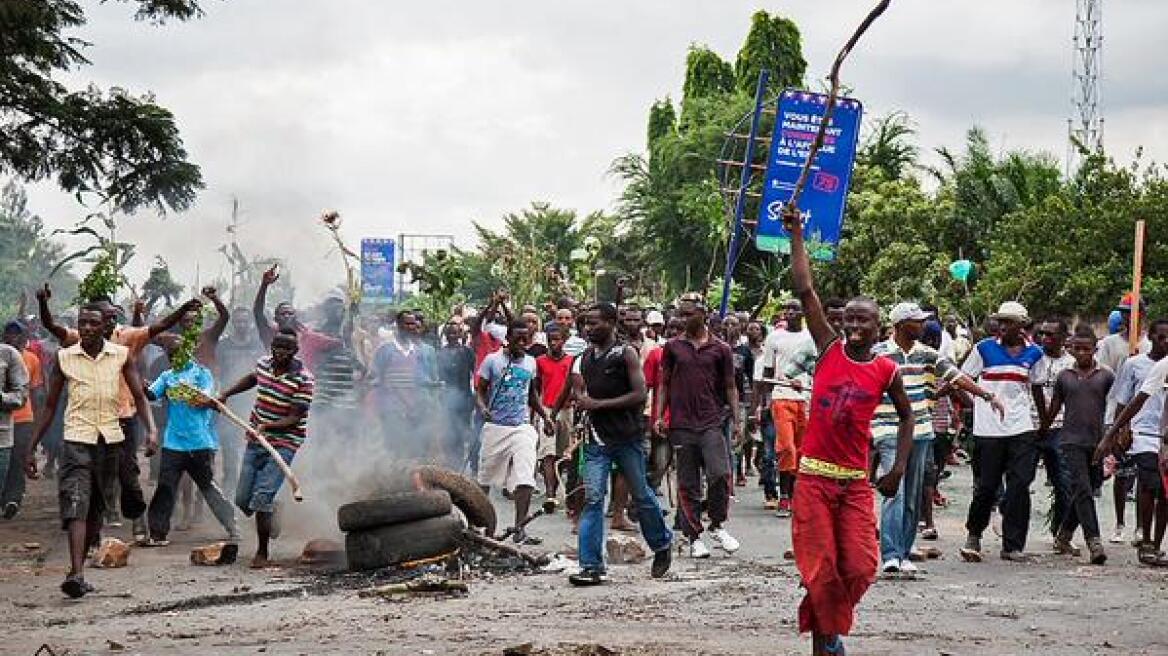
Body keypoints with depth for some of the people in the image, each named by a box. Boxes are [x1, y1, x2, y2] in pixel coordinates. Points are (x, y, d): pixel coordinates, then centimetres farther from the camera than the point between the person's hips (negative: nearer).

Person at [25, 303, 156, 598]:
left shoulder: (122, 355, 2)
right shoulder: (65, 358, 1)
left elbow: (139, 397, 1)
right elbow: (50, 407, 8)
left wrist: (151, 430, -17)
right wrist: (31, 448, 7)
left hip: (110, 440, 2)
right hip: (77, 440, -2)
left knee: (96, 508, 8)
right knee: (75, 505, -17)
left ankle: (77, 571, 20)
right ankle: (77, 574, -26)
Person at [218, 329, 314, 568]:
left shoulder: (303, 379, -15)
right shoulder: (263, 363, 3)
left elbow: (295, 418, -18)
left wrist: (267, 426, -31)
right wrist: (226, 394, 22)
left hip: (283, 444, -6)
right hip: (256, 441, 6)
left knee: (261, 499, -16)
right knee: (242, 499, 7)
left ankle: (262, 553, -1)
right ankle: (269, 522, 36)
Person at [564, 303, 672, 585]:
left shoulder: (626, 354, -6)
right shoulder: (586, 357, 12)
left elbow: (639, 394, -13)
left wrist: (598, 404, -14)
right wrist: (581, 397, 1)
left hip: (627, 437, -4)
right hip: (598, 438, 4)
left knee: (641, 495, 8)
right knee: (592, 499, -6)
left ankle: (662, 544, 32)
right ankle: (591, 567, -8)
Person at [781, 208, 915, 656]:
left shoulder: (887, 371, 2)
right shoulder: (829, 348, -1)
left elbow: (906, 416, 18)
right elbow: (805, 291, -7)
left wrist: (899, 468, 9)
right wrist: (796, 237, -10)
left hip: (855, 481, 1)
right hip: (814, 475, -1)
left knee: (860, 567, -4)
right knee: (820, 568, -2)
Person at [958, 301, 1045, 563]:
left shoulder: (1034, 353, 9)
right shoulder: (984, 349, 1)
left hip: (1022, 430, 2)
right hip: (989, 430, -2)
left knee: (1020, 487, -3)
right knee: (987, 487, 1)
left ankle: (1013, 545, 3)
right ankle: (974, 534, 24)